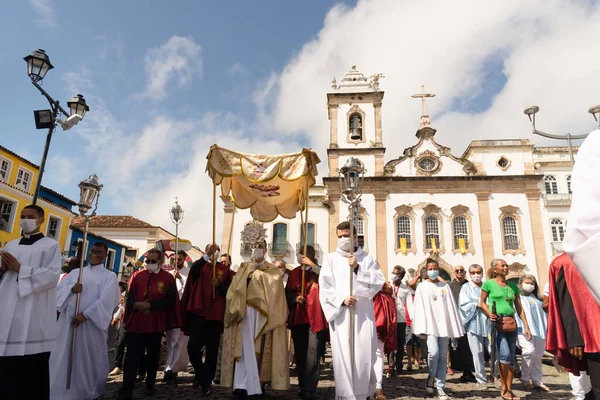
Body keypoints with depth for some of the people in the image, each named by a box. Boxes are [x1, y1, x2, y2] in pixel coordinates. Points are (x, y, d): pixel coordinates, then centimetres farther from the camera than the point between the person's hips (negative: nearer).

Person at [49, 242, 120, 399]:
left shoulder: (109, 276, 2)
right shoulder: (75, 272, 15)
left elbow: (106, 300, -11)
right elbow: (58, 290, 7)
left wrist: (85, 314, -17)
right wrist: (71, 289, -13)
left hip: (92, 324, -3)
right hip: (68, 322, 4)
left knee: (88, 360, 4)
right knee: (62, 358, 5)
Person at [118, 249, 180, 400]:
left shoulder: (168, 278, 0)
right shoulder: (137, 276, 8)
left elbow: (170, 300, -7)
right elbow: (130, 297, 8)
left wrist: (150, 305, -18)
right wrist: (136, 305, -15)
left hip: (156, 324, -1)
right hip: (135, 323, 1)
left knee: (153, 356, 12)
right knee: (132, 356, -2)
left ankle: (150, 384, 29)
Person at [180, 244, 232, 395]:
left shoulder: (224, 269, 8)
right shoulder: (200, 265, 4)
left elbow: (229, 290, 3)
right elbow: (193, 270, -20)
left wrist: (219, 284, -15)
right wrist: (206, 256, -31)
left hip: (216, 314, 1)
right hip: (198, 312, -1)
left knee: (212, 352, 4)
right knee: (193, 347, -3)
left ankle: (206, 383, 18)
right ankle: (199, 373, 25)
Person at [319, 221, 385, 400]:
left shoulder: (366, 258, 10)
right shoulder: (331, 259, 8)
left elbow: (379, 281, -2)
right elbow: (324, 286, 1)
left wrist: (357, 268, -12)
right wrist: (341, 299, -13)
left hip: (363, 314, 1)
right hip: (340, 314, 0)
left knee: (363, 355, -2)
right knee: (342, 355, -4)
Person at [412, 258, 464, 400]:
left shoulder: (445, 286, 11)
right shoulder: (422, 286, 5)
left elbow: (451, 307, 8)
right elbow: (419, 307, 0)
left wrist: (455, 328, 2)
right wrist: (422, 327, -9)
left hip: (444, 324, 3)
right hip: (430, 324, -3)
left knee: (443, 356, 2)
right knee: (433, 352, -18)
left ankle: (440, 387, 8)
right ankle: (431, 377, 8)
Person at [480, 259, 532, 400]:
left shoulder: (513, 286, 11)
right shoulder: (488, 283, -2)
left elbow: (519, 308, 11)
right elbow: (482, 302, 3)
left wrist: (526, 326, 6)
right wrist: (489, 314, -15)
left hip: (511, 324, 5)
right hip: (496, 324, -5)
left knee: (511, 359, 7)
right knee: (505, 355, -16)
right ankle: (504, 387, 3)